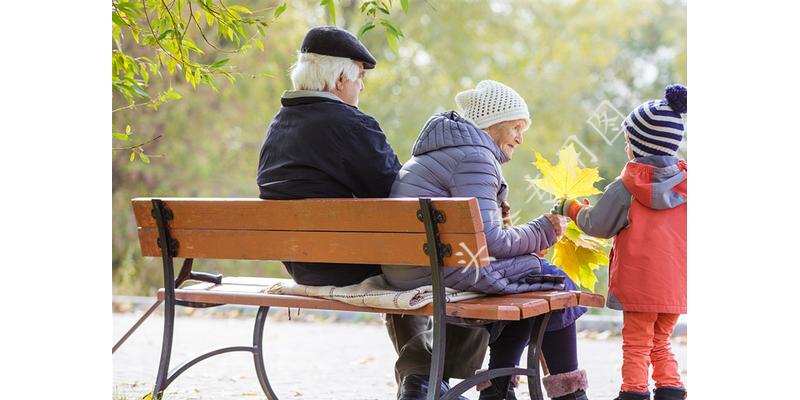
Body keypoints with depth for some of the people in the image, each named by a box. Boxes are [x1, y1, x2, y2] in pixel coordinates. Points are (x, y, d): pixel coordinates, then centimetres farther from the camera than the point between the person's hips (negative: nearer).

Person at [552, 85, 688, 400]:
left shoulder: (625, 188, -11)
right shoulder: (685, 183, 0)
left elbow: (598, 225, -2)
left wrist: (571, 209, 15)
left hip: (639, 285, -4)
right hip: (675, 285, 4)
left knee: (636, 344, 4)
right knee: (661, 343, 19)